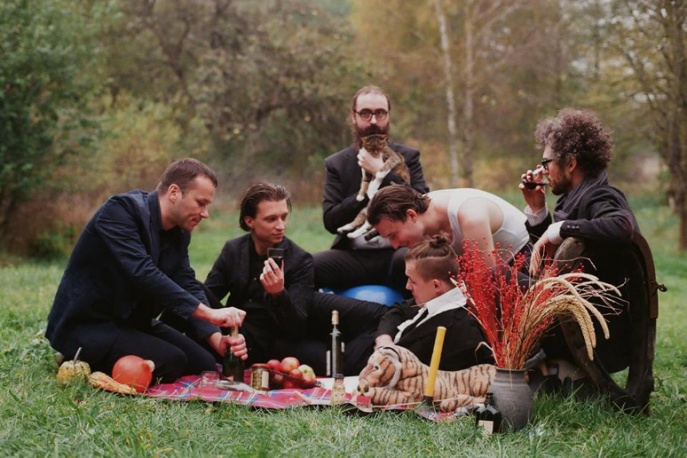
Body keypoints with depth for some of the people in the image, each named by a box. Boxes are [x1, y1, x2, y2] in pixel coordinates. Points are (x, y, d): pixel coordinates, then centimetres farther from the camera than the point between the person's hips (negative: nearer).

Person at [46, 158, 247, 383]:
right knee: (172, 362, -25)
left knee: (204, 364, -2)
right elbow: (142, 272, -34)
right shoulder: (121, 210, -22)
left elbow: (188, 286, -1)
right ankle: (85, 363, -3)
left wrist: (216, 338, -19)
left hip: (133, 323, 9)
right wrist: (208, 312, -38)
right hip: (87, 326, -9)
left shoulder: (180, 232, 3)